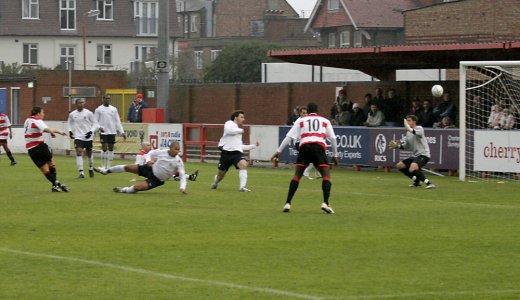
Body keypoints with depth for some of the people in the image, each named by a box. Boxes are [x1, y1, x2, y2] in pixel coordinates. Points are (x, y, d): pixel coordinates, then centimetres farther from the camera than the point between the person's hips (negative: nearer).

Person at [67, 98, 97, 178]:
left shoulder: (88, 113, -5)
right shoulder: (72, 114, 1)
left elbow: (94, 123, 2)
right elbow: (69, 123, 18)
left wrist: (91, 131, -13)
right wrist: (70, 131, 1)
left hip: (88, 137, 0)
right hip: (78, 137, 0)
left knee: (89, 153, 14)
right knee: (79, 152, -18)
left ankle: (91, 169, 40)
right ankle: (81, 173, -19)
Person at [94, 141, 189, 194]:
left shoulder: (178, 161, -21)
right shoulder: (162, 152, -13)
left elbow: (182, 175, -19)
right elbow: (151, 153, 5)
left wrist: (183, 187, -33)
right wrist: (149, 160, -16)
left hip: (157, 180, -3)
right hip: (151, 169, 3)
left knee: (138, 187, -25)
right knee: (128, 167, -2)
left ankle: (124, 190, 9)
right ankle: (106, 171, 21)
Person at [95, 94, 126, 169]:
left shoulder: (113, 109, 9)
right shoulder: (99, 109, 0)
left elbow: (118, 121, 8)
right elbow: (95, 121, 0)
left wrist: (122, 132, 3)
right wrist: (99, 127, -19)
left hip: (112, 132, 3)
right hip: (103, 132, -3)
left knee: (111, 149, 5)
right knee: (104, 149, -6)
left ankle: (109, 166, 11)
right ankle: (103, 167, 4)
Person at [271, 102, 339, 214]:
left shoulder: (301, 121, 22)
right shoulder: (325, 121, 22)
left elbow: (289, 136, 13)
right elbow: (332, 138, 16)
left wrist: (279, 151, 14)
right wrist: (335, 155, 25)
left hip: (304, 147, 1)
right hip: (319, 147, -1)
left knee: (297, 175, 9)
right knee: (326, 175, 4)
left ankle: (288, 203, 1)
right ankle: (325, 203, -14)